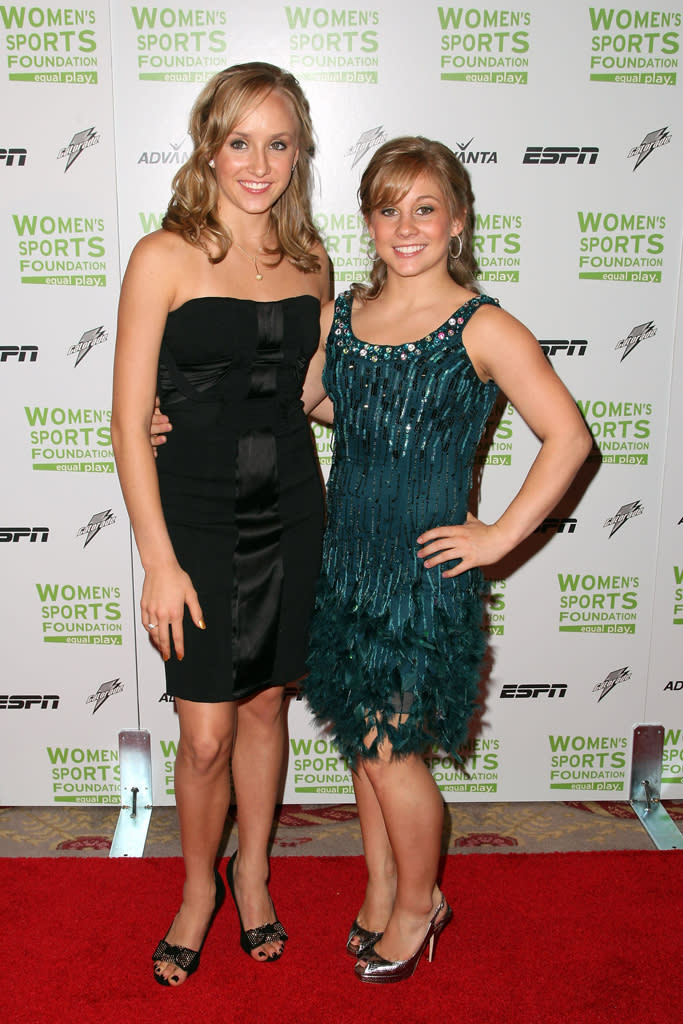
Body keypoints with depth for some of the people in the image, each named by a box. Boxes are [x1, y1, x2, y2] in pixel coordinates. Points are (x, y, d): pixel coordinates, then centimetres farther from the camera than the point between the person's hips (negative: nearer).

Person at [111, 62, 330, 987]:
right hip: (196, 518, -4)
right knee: (206, 735, 2)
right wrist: (159, 562, -14)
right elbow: (129, 422, -11)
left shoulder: (310, 261, 5)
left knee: (266, 704, 16)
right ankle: (199, 886, 32)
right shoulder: (165, 258, -9)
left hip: (291, 511, 4)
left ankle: (253, 871, 39)